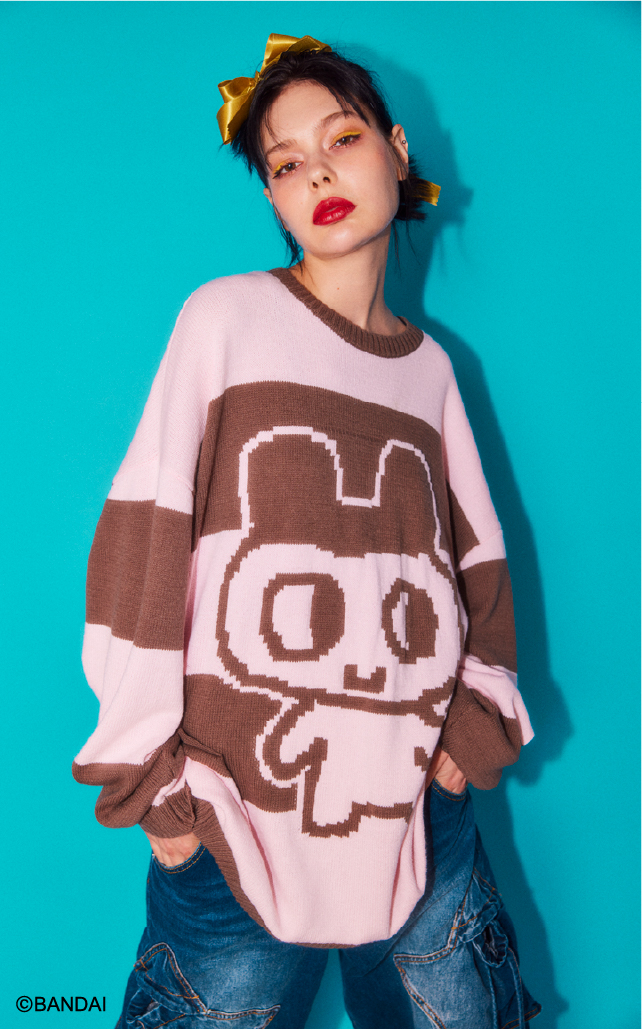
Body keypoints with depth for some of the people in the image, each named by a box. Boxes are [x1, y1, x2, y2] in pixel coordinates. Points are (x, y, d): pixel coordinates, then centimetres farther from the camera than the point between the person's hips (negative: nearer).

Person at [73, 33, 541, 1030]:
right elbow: (143, 535, -8)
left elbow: (477, 555, 14)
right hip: (236, 819, -3)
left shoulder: (430, 365, 10)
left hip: (420, 813, 4)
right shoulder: (228, 316, -2)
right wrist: (151, 777, -10)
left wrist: (476, 722, 2)